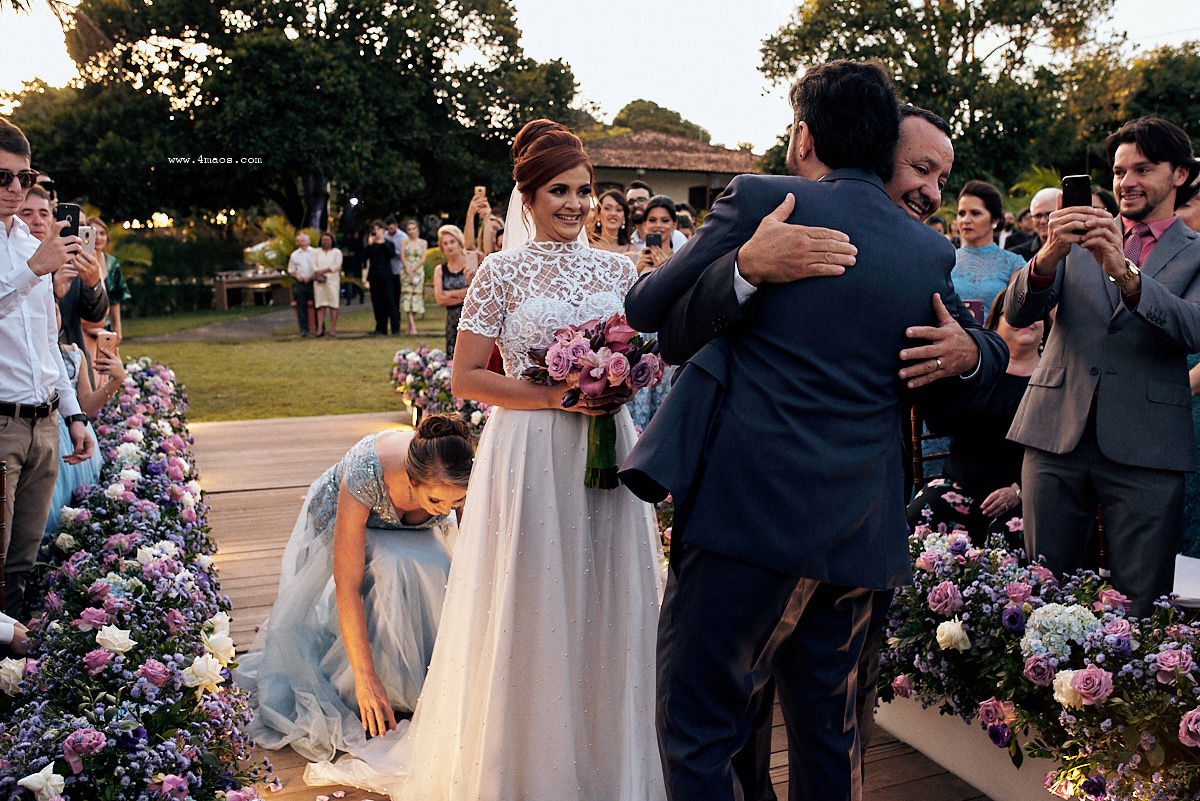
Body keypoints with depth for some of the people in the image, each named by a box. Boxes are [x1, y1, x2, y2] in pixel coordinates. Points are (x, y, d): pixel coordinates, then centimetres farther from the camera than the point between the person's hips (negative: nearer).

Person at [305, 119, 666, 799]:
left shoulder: (617, 268, 8)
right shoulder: (503, 272, -3)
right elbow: (467, 378, -6)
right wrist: (555, 396, -15)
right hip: (532, 457, -4)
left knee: (610, 603, 9)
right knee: (534, 610, 4)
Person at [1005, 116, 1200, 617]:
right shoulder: (1078, 239, 14)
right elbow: (1017, 315, 0)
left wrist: (1124, 271, -26)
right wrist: (1049, 253, -21)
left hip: (1145, 446, -1)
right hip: (1057, 437, 2)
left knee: (1140, 606, 0)